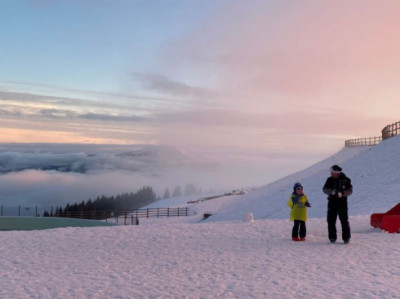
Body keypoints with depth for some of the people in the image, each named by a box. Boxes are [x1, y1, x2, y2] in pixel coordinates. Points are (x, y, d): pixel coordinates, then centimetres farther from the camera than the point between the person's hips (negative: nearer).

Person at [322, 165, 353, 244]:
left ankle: (346, 237, 7)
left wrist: (342, 193, -22)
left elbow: (350, 191, -4)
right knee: (331, 221, 2)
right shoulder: (330, 180, 5)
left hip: (342, 202, -2)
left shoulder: (346, 180, -2)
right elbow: (324, 189, -1)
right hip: (332, 202, 2)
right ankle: (332, 237, 12)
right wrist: (331, 191, -22)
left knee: (344, 220, -3)